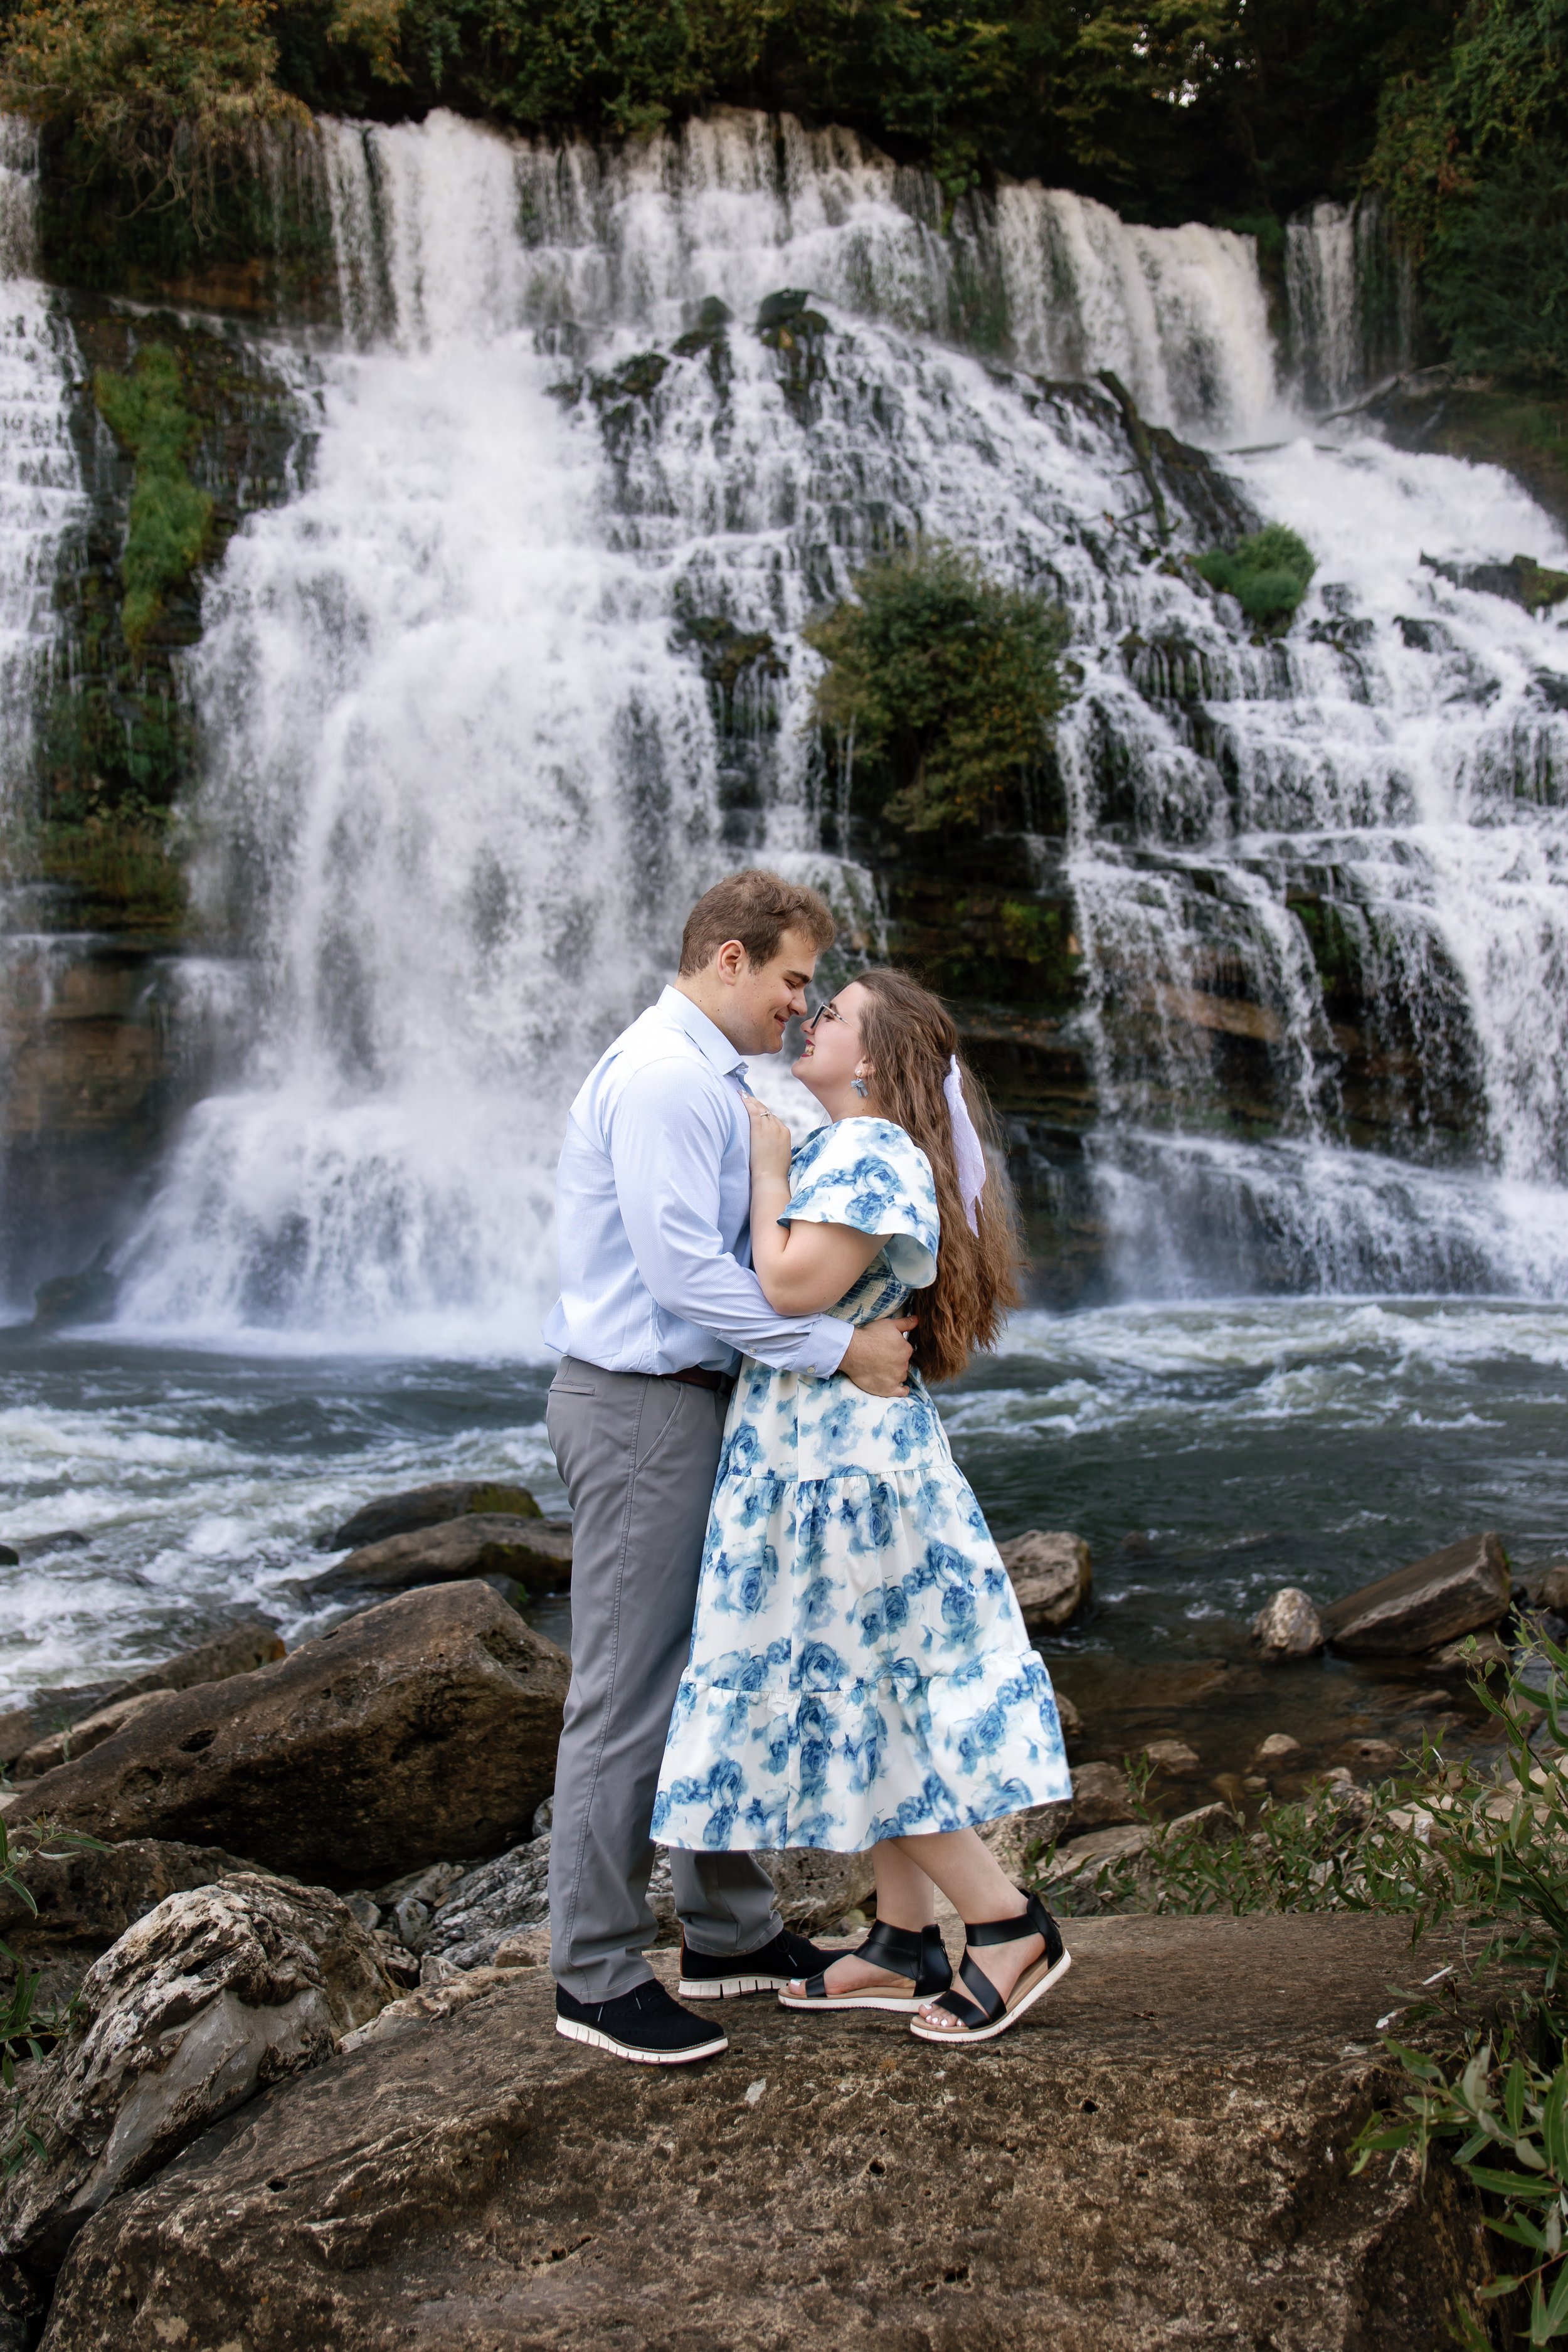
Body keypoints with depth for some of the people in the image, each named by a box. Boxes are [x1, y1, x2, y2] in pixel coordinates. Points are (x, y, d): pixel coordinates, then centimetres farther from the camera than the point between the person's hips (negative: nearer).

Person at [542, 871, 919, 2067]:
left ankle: (729, 1932, 29)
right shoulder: (663, 1075, -16)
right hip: (640, 1407, -11)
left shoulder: (712, 1079, 18)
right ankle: (597, 1976, 8)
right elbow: (682, 1270, -24)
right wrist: (841, 1350, -19)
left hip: (700, 1400, 11)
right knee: (632, 1696, -3)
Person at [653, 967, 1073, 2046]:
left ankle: (1011, 1925, 6)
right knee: (857, 1696, 13)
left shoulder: (866, 1151, -15)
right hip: (837, 1444, 10)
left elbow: (793, 1287, -22)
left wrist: (768, 1164, -11)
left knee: (857, 1697, -3)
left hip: (838, 1458, -10)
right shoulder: (847, 1147, 16)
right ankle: (906, 1946, 21)